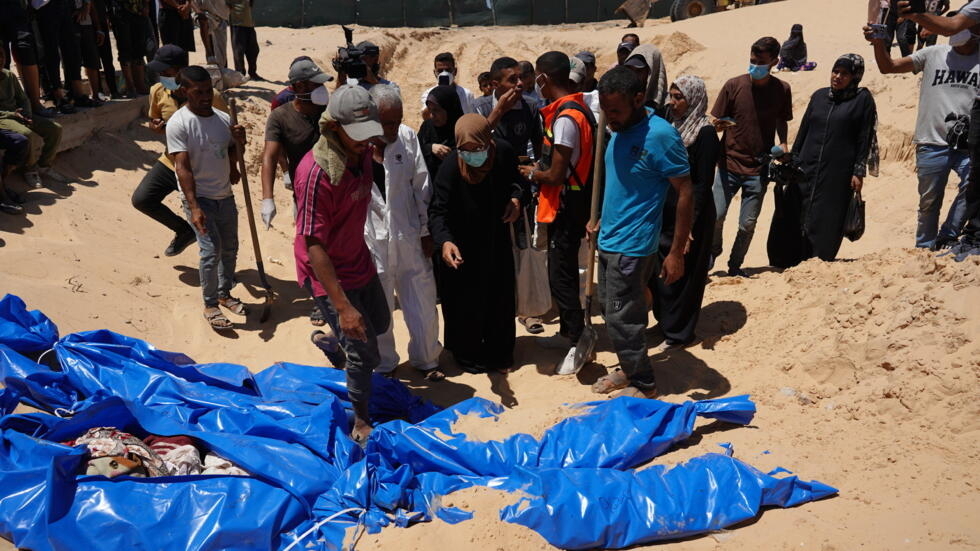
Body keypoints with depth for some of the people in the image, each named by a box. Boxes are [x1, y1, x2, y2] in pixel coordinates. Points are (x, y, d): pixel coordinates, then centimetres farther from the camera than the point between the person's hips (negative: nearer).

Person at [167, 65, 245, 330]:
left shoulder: (223, 119, 3)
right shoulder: (178, 124, -15)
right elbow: (182, 167, -20)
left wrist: (233, 168, 1)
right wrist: (194, 207, -27)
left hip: (225, 196, 6)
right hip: (199, 198, -6)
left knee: (230, 248, 14)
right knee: (211, 251, -12)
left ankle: (224, 294, 34)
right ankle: (210, 305, 5)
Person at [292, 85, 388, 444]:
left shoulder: (362, 153, -7)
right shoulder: (316, 173, -31)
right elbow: (314, 245, -29)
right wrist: (343, 307, -29)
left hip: (359, 260, 8)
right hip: (328, 273, -8)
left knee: (380, 323, 26)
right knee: (365, 353, -1)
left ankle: (329, 343, 54)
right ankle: (361, 422, 23)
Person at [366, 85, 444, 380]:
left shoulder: (407, 137, -5)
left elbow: (421, 187, 2)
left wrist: (426, 231, 4)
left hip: (408, 237, 3)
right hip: (370, 241, -2)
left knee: (423, 303, 14)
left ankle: (426, 359, 36)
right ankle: (382, 364, 36)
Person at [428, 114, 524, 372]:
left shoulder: (504, 152, -15)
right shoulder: (450, 167, -28)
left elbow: (515, 178, 7)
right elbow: (438, 210, -28)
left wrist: (515, 197, -14)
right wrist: (444, 241, -47)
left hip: (498, 240, 5)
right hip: (464, 246, -4)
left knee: (501, 296, 17)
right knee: (466, 302, 5)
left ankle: (499, 350, 38)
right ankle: (467, 354, 29)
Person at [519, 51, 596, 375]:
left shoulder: (564, 119, -22)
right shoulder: (578, 108, 8)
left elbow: (555, 176, -22)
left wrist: (532, 173, -5)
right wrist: (539, 167, 10)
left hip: (565, 207, -10)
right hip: (575, 202, 10)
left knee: (561, 275, -3)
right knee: (563, 270, 18)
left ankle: (578, 340, 3)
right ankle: (567, 332, 30)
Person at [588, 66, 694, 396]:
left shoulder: (660, 136, -19)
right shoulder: (619, 130, 5)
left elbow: (686, 193, -17)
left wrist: (676, 253, -17)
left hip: (632, 246, -8)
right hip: (608, 239, 8)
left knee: (621, 318, 0)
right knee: (610, 310, 17)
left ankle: (643, 384, 19)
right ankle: (628, 369, 35)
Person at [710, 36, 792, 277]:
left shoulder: (782, 90, 3)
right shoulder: (734, 86, -2)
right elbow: (716, 121, 2)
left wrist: (783, 144, -1)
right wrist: (720, 125, -21)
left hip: (759, 168, 1)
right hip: (729, 164, -1)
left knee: (748, 224, 3)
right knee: (715, 216, -6)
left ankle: (735, 265, 24)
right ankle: (712, 253, 24)